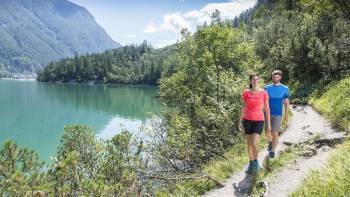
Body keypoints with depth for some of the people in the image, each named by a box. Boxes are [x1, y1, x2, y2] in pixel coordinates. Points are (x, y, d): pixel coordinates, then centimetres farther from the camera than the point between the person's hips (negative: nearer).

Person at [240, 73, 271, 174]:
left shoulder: (264, 93, -5)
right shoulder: (246, 93, -1)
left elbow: (267, 108, 1)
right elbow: (244, 107, 7)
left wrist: (269, 123, 2)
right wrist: (240, 121, 5)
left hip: (258, 121, -2)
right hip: (248, 120, 2)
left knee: (254, 144, -16)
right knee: (249, 143, 11)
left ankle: (255, 161, 12)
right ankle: (251, 163, 30)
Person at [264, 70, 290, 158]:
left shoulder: (285, 89, 2)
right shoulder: (267, 88, 3)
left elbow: (286, 103, 5)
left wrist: (286, 115, 1)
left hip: (277, 114, -2)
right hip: (267, 113, 2)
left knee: (275, 133, -6)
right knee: (268, 132, 11)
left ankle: (272, 151, 6)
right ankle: (270, 142, 42)